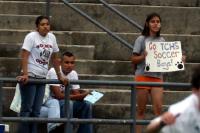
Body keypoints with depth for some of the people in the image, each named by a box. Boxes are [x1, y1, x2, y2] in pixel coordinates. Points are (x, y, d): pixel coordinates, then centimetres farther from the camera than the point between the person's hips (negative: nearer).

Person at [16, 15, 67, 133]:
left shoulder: (52, 37, 9)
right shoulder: (31, 37, -8)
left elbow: (54, 58, 17)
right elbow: (24, 56, -16)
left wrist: (60, 76, 17)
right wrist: (25, 74, -27)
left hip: (42, 78, 6)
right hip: (30, 77, -6)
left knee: (36, 111, 7)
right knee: (27, 109, -6)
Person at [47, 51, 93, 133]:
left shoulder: (73, 74, 1)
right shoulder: (54, 72, -20)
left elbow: (76, 94, 1)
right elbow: (58, 95, -25)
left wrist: (82, 94, -25)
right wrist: (80, 96, -24)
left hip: (66, 102, 7)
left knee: (86, 105, -11)